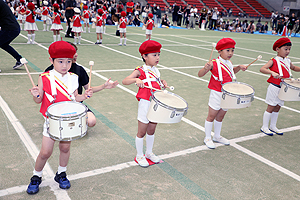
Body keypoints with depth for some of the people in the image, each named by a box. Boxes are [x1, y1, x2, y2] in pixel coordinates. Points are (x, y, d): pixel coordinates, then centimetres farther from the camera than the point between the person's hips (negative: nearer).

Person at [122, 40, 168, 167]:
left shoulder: (156, 71, 9)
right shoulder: (140, 71, -13)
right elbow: (124, 81, -22)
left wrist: (162, 82, 6)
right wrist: (136, 80, -39)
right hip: (145, 104, -6)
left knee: (151, 130, 19)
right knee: (142, 132, 6)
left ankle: (149, 153, 38)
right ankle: (139, 156, 25)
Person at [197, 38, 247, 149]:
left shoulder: (229, 63, 5)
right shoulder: (214, 63, -16)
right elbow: (200, 74, -19)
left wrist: (239, 67, 10)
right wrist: (206, 68, -39)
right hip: (216, 94, -6)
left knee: (220, 116, 19)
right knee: (211, 116, 6)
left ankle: (217, 136, 36)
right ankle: (207, 138, 21)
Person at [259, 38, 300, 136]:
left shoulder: (287, 61, 10)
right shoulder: (274, 61, -11)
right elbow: (262, 69, -24)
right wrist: (272, 72, -38)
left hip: (284, 89, 7)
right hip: (275, 87, -7)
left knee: (277, 108, 15)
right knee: (271, 108, 0)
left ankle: (273, 126, 28)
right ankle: (264, 127, 12)